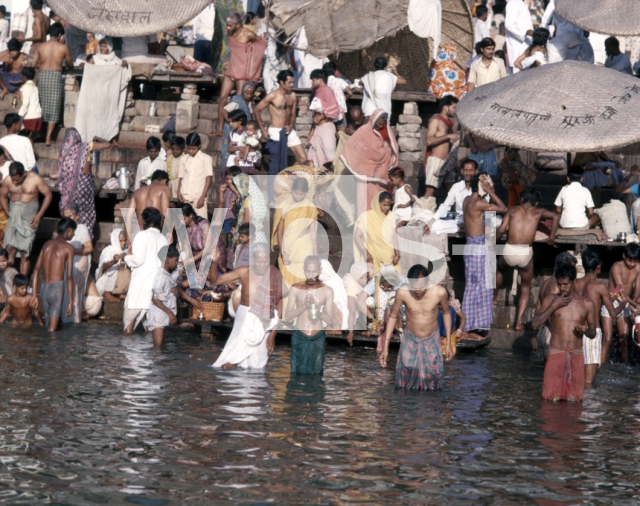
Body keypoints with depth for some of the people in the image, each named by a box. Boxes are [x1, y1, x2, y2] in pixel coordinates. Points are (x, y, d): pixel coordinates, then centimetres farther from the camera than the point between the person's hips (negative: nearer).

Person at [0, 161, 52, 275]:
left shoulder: (35, 179, -12)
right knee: (9, 248, -10)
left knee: (25, 253, -2)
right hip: (14, 216, 3)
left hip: (29, 217, -2)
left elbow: (48, 195, -3)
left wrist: (39, 215, -8)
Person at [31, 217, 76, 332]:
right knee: (52, 330, -5)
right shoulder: (68, 248, -5)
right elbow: (69, 277, -12)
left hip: (44, 288, 6)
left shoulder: (47, 244, 11)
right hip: (57, 288, -6)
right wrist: (70, 302, -11)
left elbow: (36, 270, 7)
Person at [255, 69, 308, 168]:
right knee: (276, 164, -3)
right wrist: (263, 130, -8)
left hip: (289, 131, 6)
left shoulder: (293, 96, 6)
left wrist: (291, 126, -6)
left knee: (303, 159, 1)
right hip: (275, 132, -6)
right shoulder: (272, 96, -10)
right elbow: (256, 111, -6)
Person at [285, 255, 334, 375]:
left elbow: (330, 321, -6)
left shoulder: (327, 291, -4)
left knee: (316, 372, 5)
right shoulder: (295, 289, -4)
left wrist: (316, 308, -25)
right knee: (297, 372, 2)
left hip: (318, 338, 0)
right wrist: (304, 306, -24)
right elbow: (287, 317, -8)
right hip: (299, 337, 0)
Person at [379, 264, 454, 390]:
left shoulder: (440, 292, -25)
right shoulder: (402, 292, -25)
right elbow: (393, 316, -9)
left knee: (433, 376, 15)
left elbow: (446, 313, -5)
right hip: (410, 339, 0)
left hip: (432, 340, 0)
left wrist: (448, 343, 1)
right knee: (406, 377, 14)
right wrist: (385, 347, -7)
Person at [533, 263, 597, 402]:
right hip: (555, 354, -1)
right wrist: (554, 306, -13)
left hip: (576, 356, 1)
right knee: (550, 399, -6)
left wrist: (586, 330, -13)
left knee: (574, 399, 1)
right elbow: (535, 324, -8)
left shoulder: (587, 304, 5)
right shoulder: (551, 300, 3)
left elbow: (593, 333, 12)